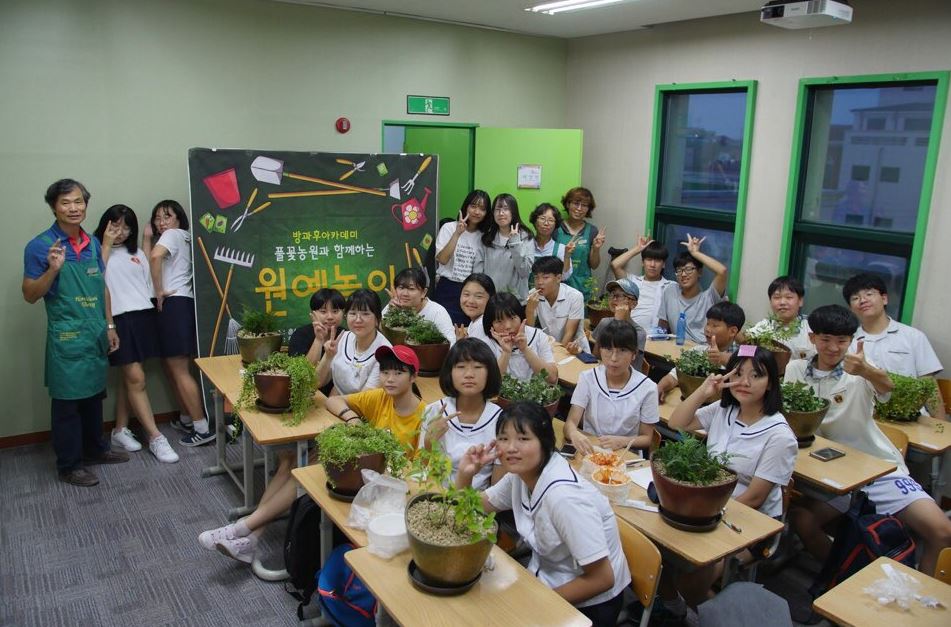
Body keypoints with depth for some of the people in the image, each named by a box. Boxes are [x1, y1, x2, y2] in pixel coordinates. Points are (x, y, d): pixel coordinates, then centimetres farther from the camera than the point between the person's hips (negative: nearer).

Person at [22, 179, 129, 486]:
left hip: (96, 333, 6)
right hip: (66, 337, -6)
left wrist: (109, 326, 14)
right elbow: (30, 295, -8)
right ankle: (69, 465, 15)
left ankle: (95, 449, 33)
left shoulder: (93, 243, 8)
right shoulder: (40, 246, -10)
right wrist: (53, 269, -24)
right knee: (67, 400, 3)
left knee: (94, 394, 17)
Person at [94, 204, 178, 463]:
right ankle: (156, 437, -4)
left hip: (144, 316, 5)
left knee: (129, 377, 9)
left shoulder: (137, 252, 18)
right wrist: (106, 245, -11)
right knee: (136, 378, -7)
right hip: (120, 318, -5)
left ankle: (120, 430, 22)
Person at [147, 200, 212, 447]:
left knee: (180, 371, -10)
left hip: (174, 304, -10)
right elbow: (149, 263, 14)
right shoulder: (181, 239, 25)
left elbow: (155, 256, -25)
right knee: (172, 366, 15)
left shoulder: (174, 234, -2)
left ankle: (202, 428, -10)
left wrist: (159, 292, -17)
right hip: (179, 305, 10)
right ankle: (187, 419, 24)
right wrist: (147, 237, 14)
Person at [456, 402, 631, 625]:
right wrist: (464, 475, -13)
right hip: (547, 578, 6)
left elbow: (602, 578, -25)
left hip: (589, 603, -6)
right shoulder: (520, 474, -8)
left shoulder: (563, 496, -31)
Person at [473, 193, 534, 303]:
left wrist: (515, 244, -17)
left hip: (515, 299, -2)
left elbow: (525, 272, -11)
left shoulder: (525, 237, -2)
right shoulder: (486, 238, 7)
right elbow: (477, 270, 3)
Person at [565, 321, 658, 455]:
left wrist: (623, 441, -19)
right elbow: (570, 422, -10)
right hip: (590, 449, 0)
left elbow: (646, 438, 2)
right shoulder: (588, 379, -3)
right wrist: (575, 434, -33)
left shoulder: (647, 388, -7)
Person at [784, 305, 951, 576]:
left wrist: (866, 370, -55)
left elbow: (887, 386, -32)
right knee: (800, 519, -20)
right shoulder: (796, 370, 0)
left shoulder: (859, 371, -9)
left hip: (881, 469, -2)